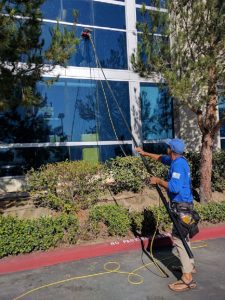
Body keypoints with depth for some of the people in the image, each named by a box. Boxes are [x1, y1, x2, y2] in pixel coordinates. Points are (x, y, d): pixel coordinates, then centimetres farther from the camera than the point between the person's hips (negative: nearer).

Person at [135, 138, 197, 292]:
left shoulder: (178, 164, -23)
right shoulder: (177, 160, 7)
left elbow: (175, 187, -33)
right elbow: (161, 158, 25)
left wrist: (158, 180, -20)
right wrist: (145, 153, 26)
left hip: (182, 206, -11)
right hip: (182, 205, 11)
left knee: (179, 238, -7)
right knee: (182, 236, 22)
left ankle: (188, 279, -1)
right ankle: (190, 265, 38)